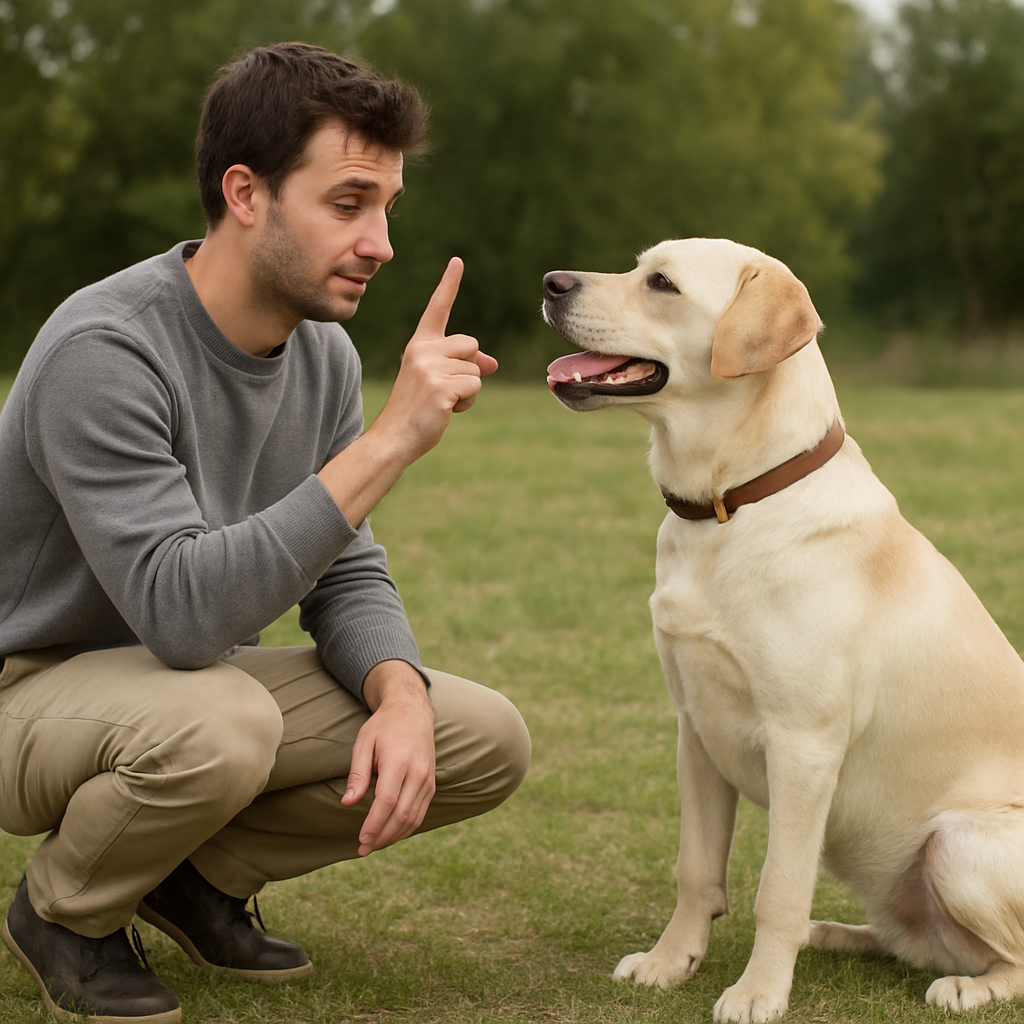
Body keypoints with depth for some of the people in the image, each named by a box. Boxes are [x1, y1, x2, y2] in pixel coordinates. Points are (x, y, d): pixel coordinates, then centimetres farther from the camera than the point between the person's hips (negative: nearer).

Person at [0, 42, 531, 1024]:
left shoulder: (323, 352, -3)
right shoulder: (103, 351, -29)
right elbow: (184, 611, -37)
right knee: (215, 722, -40)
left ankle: (202, 873, 11)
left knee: (485, 743, -8)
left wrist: (400, 697, -21)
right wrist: (390, 439, -39)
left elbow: (346, 579, 2)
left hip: (196, 678, 7)